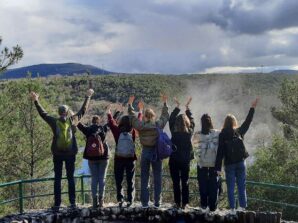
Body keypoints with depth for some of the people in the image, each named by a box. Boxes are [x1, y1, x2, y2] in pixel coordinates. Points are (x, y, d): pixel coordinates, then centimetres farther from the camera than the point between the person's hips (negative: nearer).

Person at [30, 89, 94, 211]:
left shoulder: (54, 122, -6)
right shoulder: (72, 120, -4)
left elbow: (43, 113, 5)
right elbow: (83, 111, 8)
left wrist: (36, 101, 15)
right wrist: (88, 97, 18)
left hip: (57, 154, -1)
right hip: (70, 154, 1)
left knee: (57, 178, 4)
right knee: (71, 178, 9)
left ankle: (57, 204, 3)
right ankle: (72, 202, 9)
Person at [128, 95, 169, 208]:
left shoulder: (140, 125, -7)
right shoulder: (159, 124, -5)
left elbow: (132, 116, 9)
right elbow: (165, 115, 12)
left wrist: (130, 104, 20)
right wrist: (165, 103, 24)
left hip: (145, 152, 0)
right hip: (157, 152, 0)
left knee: (144, 178, 8)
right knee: (157, 178, 8)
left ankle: (145, 202, 10)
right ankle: (157, 202, 10)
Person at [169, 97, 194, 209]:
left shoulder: (174, 131, -10)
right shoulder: (190, 131, -7)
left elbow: (171, 119, 6)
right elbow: (192, 121, 12)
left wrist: (177, 107, 14)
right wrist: (187, 108, 20)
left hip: (174, 160, -1)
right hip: (186, 160, 1)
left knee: (176, 182, 6)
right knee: (185, 182, 10)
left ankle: (177, 203, 8)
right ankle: (185, 203, 10)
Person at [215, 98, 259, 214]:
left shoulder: (222, 135, -6)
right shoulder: (239, 132, 1)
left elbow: (220, 152, -9)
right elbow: (247, 122, 15)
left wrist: (218, 167, -7)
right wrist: (252, 108, 23)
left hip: (229, 164, -2)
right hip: (241, 162, 2)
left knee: (230, 187, 5)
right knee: (241, 186, 7)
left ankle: (232, 209, 4)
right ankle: (243, 207, 7)